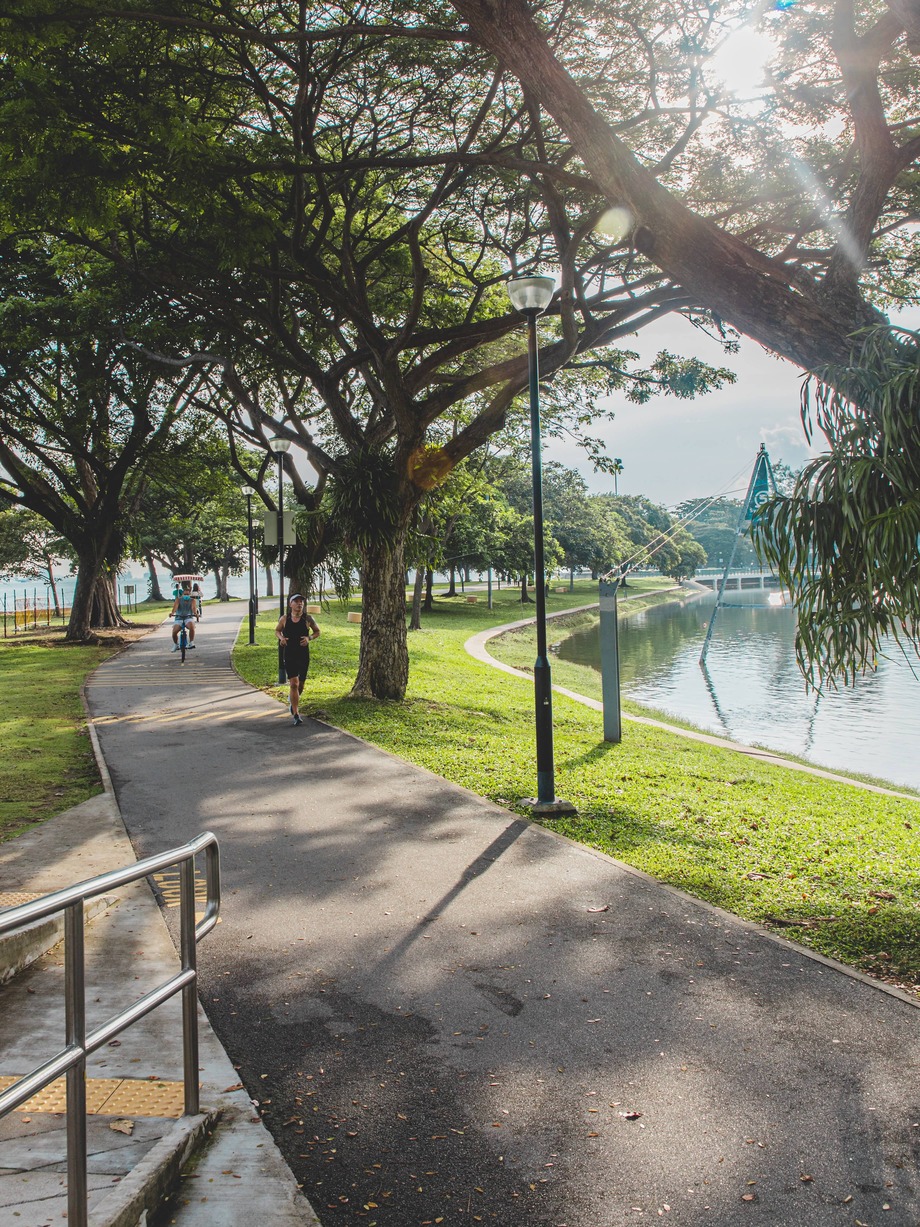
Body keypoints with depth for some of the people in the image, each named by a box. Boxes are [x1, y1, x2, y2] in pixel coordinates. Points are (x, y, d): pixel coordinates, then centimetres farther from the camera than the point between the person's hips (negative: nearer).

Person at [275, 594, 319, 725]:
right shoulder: (284, 619, -2)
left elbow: (317, 632, 9)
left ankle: (293, 702, 46)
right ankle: (296, 714, -8)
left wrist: (309, 638, -11)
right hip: (289, 655, -1)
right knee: (294, 684, -11)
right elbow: (277, 630, 15)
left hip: (304, 655, 1)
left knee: (300, 685, 13)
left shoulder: (307, 619, -3)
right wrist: (281, 638, -7)